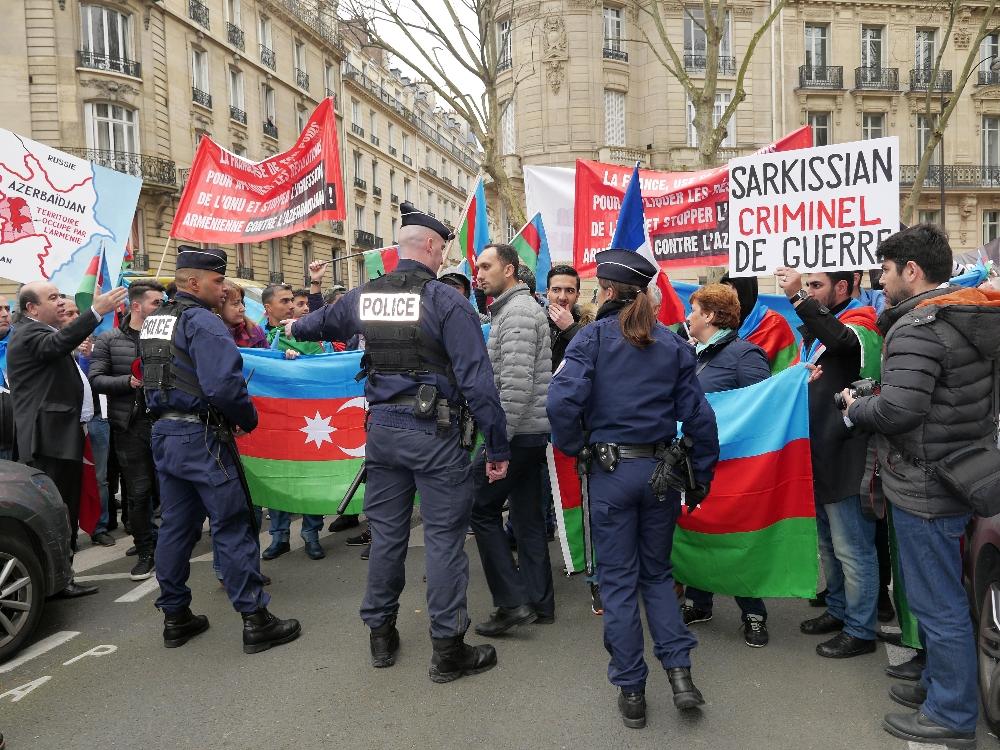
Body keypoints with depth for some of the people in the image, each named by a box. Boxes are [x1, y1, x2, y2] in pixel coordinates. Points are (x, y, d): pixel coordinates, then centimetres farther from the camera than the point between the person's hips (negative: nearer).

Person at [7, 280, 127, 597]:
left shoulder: (42, 331, 23)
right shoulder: (28, 334, -11)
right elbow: (59, 342, -33)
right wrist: (96, 311, -41)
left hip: (63, 435, 10)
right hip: (49, 439, -10)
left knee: (65, 511, 13)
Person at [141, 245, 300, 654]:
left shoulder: (153, 321, 14)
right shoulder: (203, 322, -15)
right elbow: (224, 385, -25)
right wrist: (249, 419, -10)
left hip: (164, 433, 9)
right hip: (202, 436, -9)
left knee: (175, 525, 15)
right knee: (233, 526, -3)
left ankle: (175, 617, 25)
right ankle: (255, 619, 3)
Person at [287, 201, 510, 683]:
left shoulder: (363, 296, 8)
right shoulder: (446, 300, -11)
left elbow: (323, 321, 30)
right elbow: (476, 380, -15)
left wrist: (295, 328, 55)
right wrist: (497, 447, -9)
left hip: (381, 427, 6)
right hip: (433, 432, -6)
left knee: (386, 532, 17)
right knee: (443, 536, 3)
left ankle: (381, 636, 30)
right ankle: (448, 650, 12)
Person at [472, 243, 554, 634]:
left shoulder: (517, 311, -14)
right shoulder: (519, 307, 19)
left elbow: (516, 382, -23)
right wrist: (502, 434, 21)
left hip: (517, 431, -10)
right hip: (532, 430, 10)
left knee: (480, 507, -2)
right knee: (527, 515, 12)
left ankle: (512, 602, 1)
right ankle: (539, 602, 19)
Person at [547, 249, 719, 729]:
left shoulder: (593, 337, -7)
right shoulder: (673, 343, 3)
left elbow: (563, 401, -21)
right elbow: (697, 414, 1)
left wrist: (573, 447, -3)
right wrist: (701, 477, 10)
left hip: (610, 472, -3)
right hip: (660, 469, 3)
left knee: (618, 580, 9)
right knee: (657, 573, 20)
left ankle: (631, 691, 17)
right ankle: (679, 672, 12)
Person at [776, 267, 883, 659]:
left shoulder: (858, 323, -11)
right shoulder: (815, 329, 15)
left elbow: (843, 342, -35)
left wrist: (799, 299, -40)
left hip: (846, 457, -9)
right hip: (820, 455, 9)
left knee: (852, 549, 1)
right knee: (828, 543, 20)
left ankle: (860, 631, 13)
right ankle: (839, 611, 35)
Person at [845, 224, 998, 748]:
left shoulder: (918, 328, -21)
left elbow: (897, 409, -29)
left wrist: (855, 409, -9)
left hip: (925, 488, -10)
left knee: (937, 603, 4)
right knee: (940, 595, 22)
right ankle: (939, 683, 38)